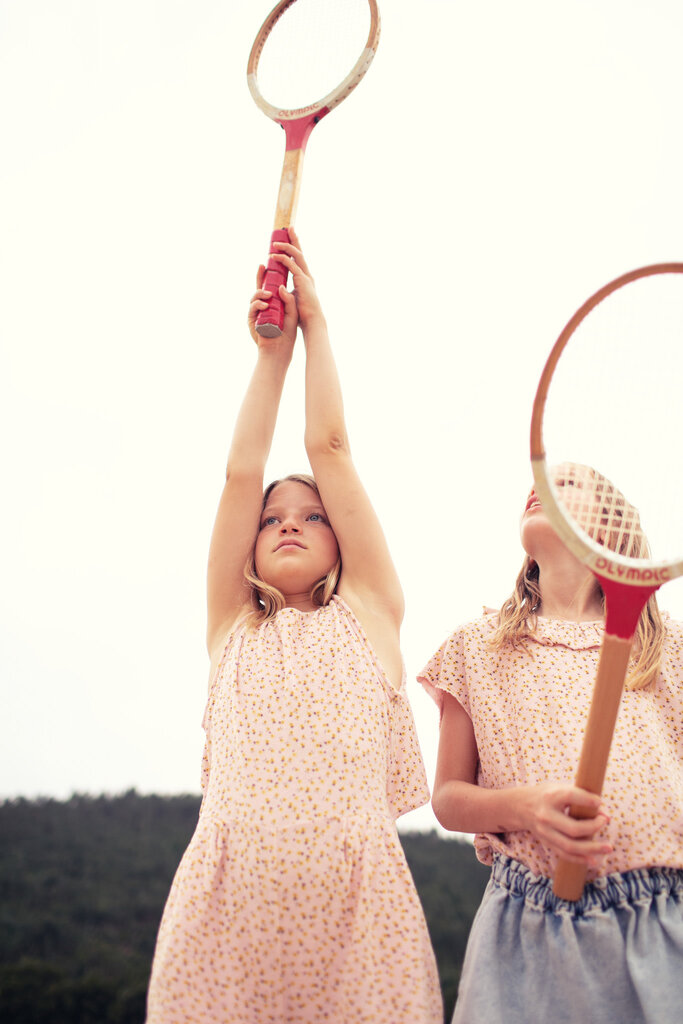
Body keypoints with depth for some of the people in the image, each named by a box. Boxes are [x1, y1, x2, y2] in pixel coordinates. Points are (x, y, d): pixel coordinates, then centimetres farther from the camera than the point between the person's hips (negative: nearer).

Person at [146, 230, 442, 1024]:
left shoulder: (369, 613, 14)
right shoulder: (234, 626, 18)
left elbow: (330, 450, 13)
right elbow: (241, 472, 14)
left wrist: (315, 322, 17)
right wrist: (273, 347, 17)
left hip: (352, 896, -1)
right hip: (228, 894, 1)